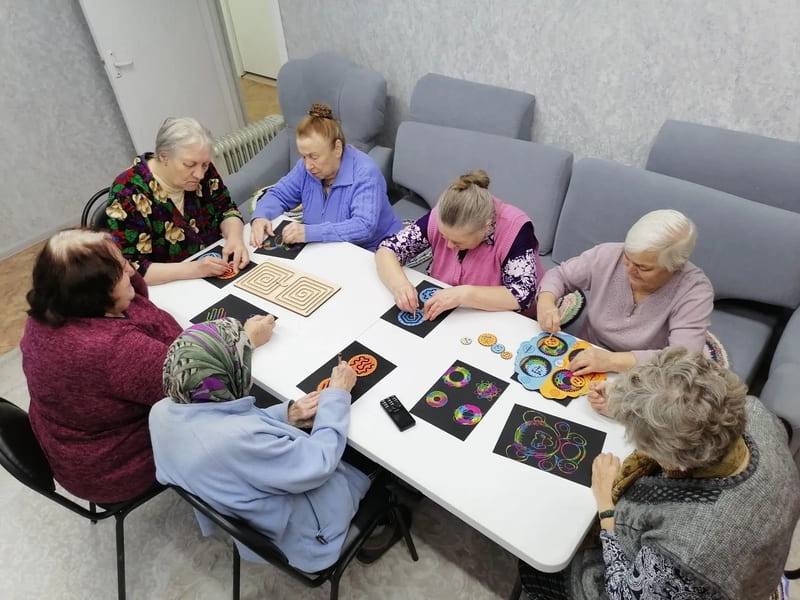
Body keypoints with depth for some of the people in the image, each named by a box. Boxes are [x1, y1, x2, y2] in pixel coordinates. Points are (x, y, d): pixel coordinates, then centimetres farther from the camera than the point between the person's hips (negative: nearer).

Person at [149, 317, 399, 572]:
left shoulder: (162, 411, -15)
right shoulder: (235, 439, -42)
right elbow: (319, 463, -30)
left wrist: (284, 415, -9)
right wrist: (337, 395, -18)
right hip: (300, 534, -7)